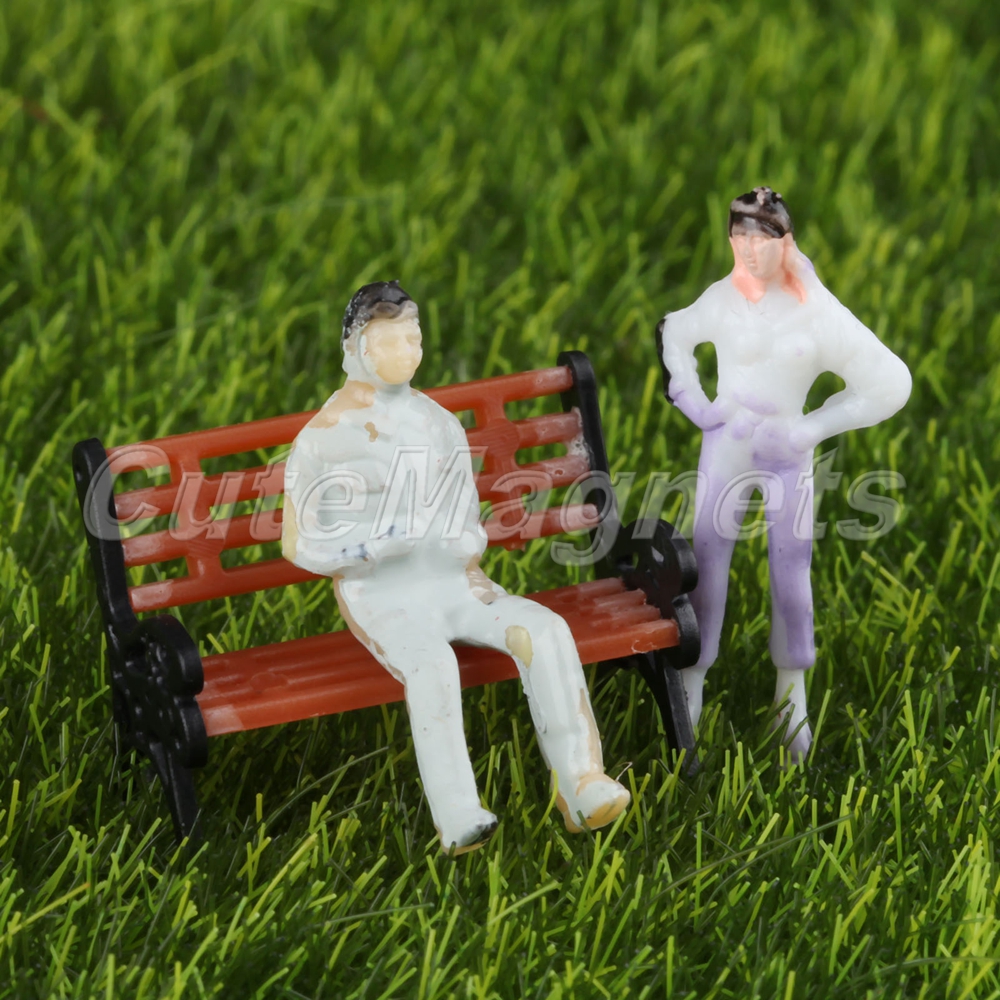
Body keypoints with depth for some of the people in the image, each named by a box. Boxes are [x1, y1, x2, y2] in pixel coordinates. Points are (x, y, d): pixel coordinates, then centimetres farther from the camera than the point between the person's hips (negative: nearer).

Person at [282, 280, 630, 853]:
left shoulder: (441, 425, 15)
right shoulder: (325, 436, -1)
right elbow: (299, 545, -3)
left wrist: (469, 555, -4)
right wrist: (368, 550, -20)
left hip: (453, 584, 5)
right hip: (379, 596, -5)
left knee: (545, 631, -24)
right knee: (431, 664, -38)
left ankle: (582, 788, -32)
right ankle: (459, 821, -48)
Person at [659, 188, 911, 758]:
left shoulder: (817, 311, -14)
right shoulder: (723, 300, -7)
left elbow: (890, 384, -12)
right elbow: (674, 336, 16)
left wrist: (809, 430, -12)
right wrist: (693, 402, 2)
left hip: (786, 455, -1)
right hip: (726, 449, 1)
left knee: (791, 573, 4)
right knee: (708, 564, 1)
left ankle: (793, 698, 17)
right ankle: (689, 694, 8)